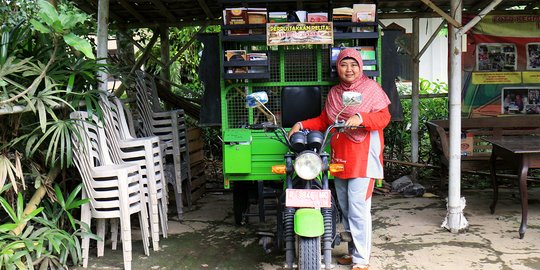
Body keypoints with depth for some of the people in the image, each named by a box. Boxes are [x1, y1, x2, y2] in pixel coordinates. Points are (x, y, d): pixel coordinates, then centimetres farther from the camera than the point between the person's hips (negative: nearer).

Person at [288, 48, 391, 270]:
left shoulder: (371, 88, 0)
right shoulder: (334, 93, 17)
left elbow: (384, 117, -8)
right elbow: (324, 121, 20)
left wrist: (361, 118, -23)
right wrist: (302, 125, 7)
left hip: (363, 157, -6)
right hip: (340, 157, 6)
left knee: (358, 210, -9)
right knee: (345, 209, 12)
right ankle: (353, 251, 26)